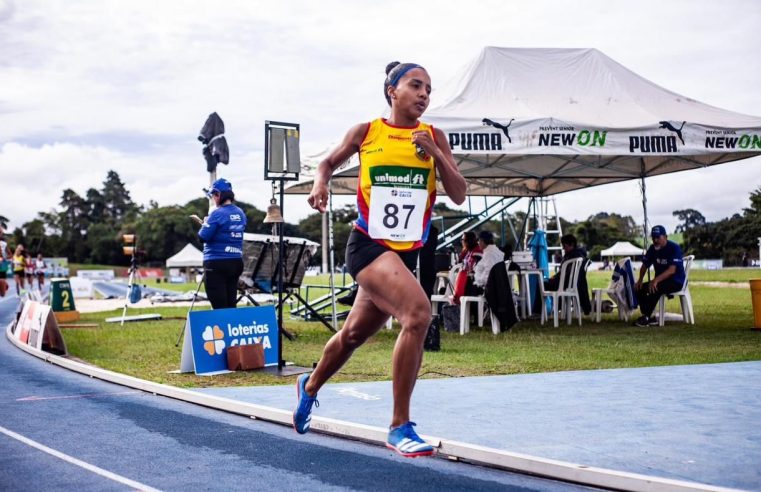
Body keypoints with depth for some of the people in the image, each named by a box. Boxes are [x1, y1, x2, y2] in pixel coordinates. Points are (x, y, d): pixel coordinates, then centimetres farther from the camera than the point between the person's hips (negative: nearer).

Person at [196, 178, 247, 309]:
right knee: (231, 305, 11)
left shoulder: (218, 214, -13)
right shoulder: (240, 214, 9)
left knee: (219, 306, -5)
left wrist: (204, 224, 5)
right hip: (236, 262, 7)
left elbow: (203, 237, -14)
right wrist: (207, 223, 21)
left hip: (217, 264, -7)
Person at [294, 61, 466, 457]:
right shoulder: (366, 132, 0)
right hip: (368, 244, -5)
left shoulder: (434, 137, 5)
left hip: (407, 252, 5)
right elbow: (330, 161, 15)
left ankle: (309, 387, 50)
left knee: (355, 332, 19)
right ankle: (400, 427, -16)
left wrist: (435, 154, -12)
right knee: (418, 311, -28)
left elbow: (459, 196, 0)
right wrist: (320, 182, -6)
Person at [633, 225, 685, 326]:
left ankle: (646, 317, -26)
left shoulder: (674, 248, -18)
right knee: (639, 288, -12)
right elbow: (645, 265, 9)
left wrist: (656, 280, -42)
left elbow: (672, 270, -29)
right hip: (660, 281, 8)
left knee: (654, 289, -34)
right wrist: (640, 280, -10)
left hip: (676, 281, -8)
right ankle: (648, 318, -10)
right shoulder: (652, 249, 4)